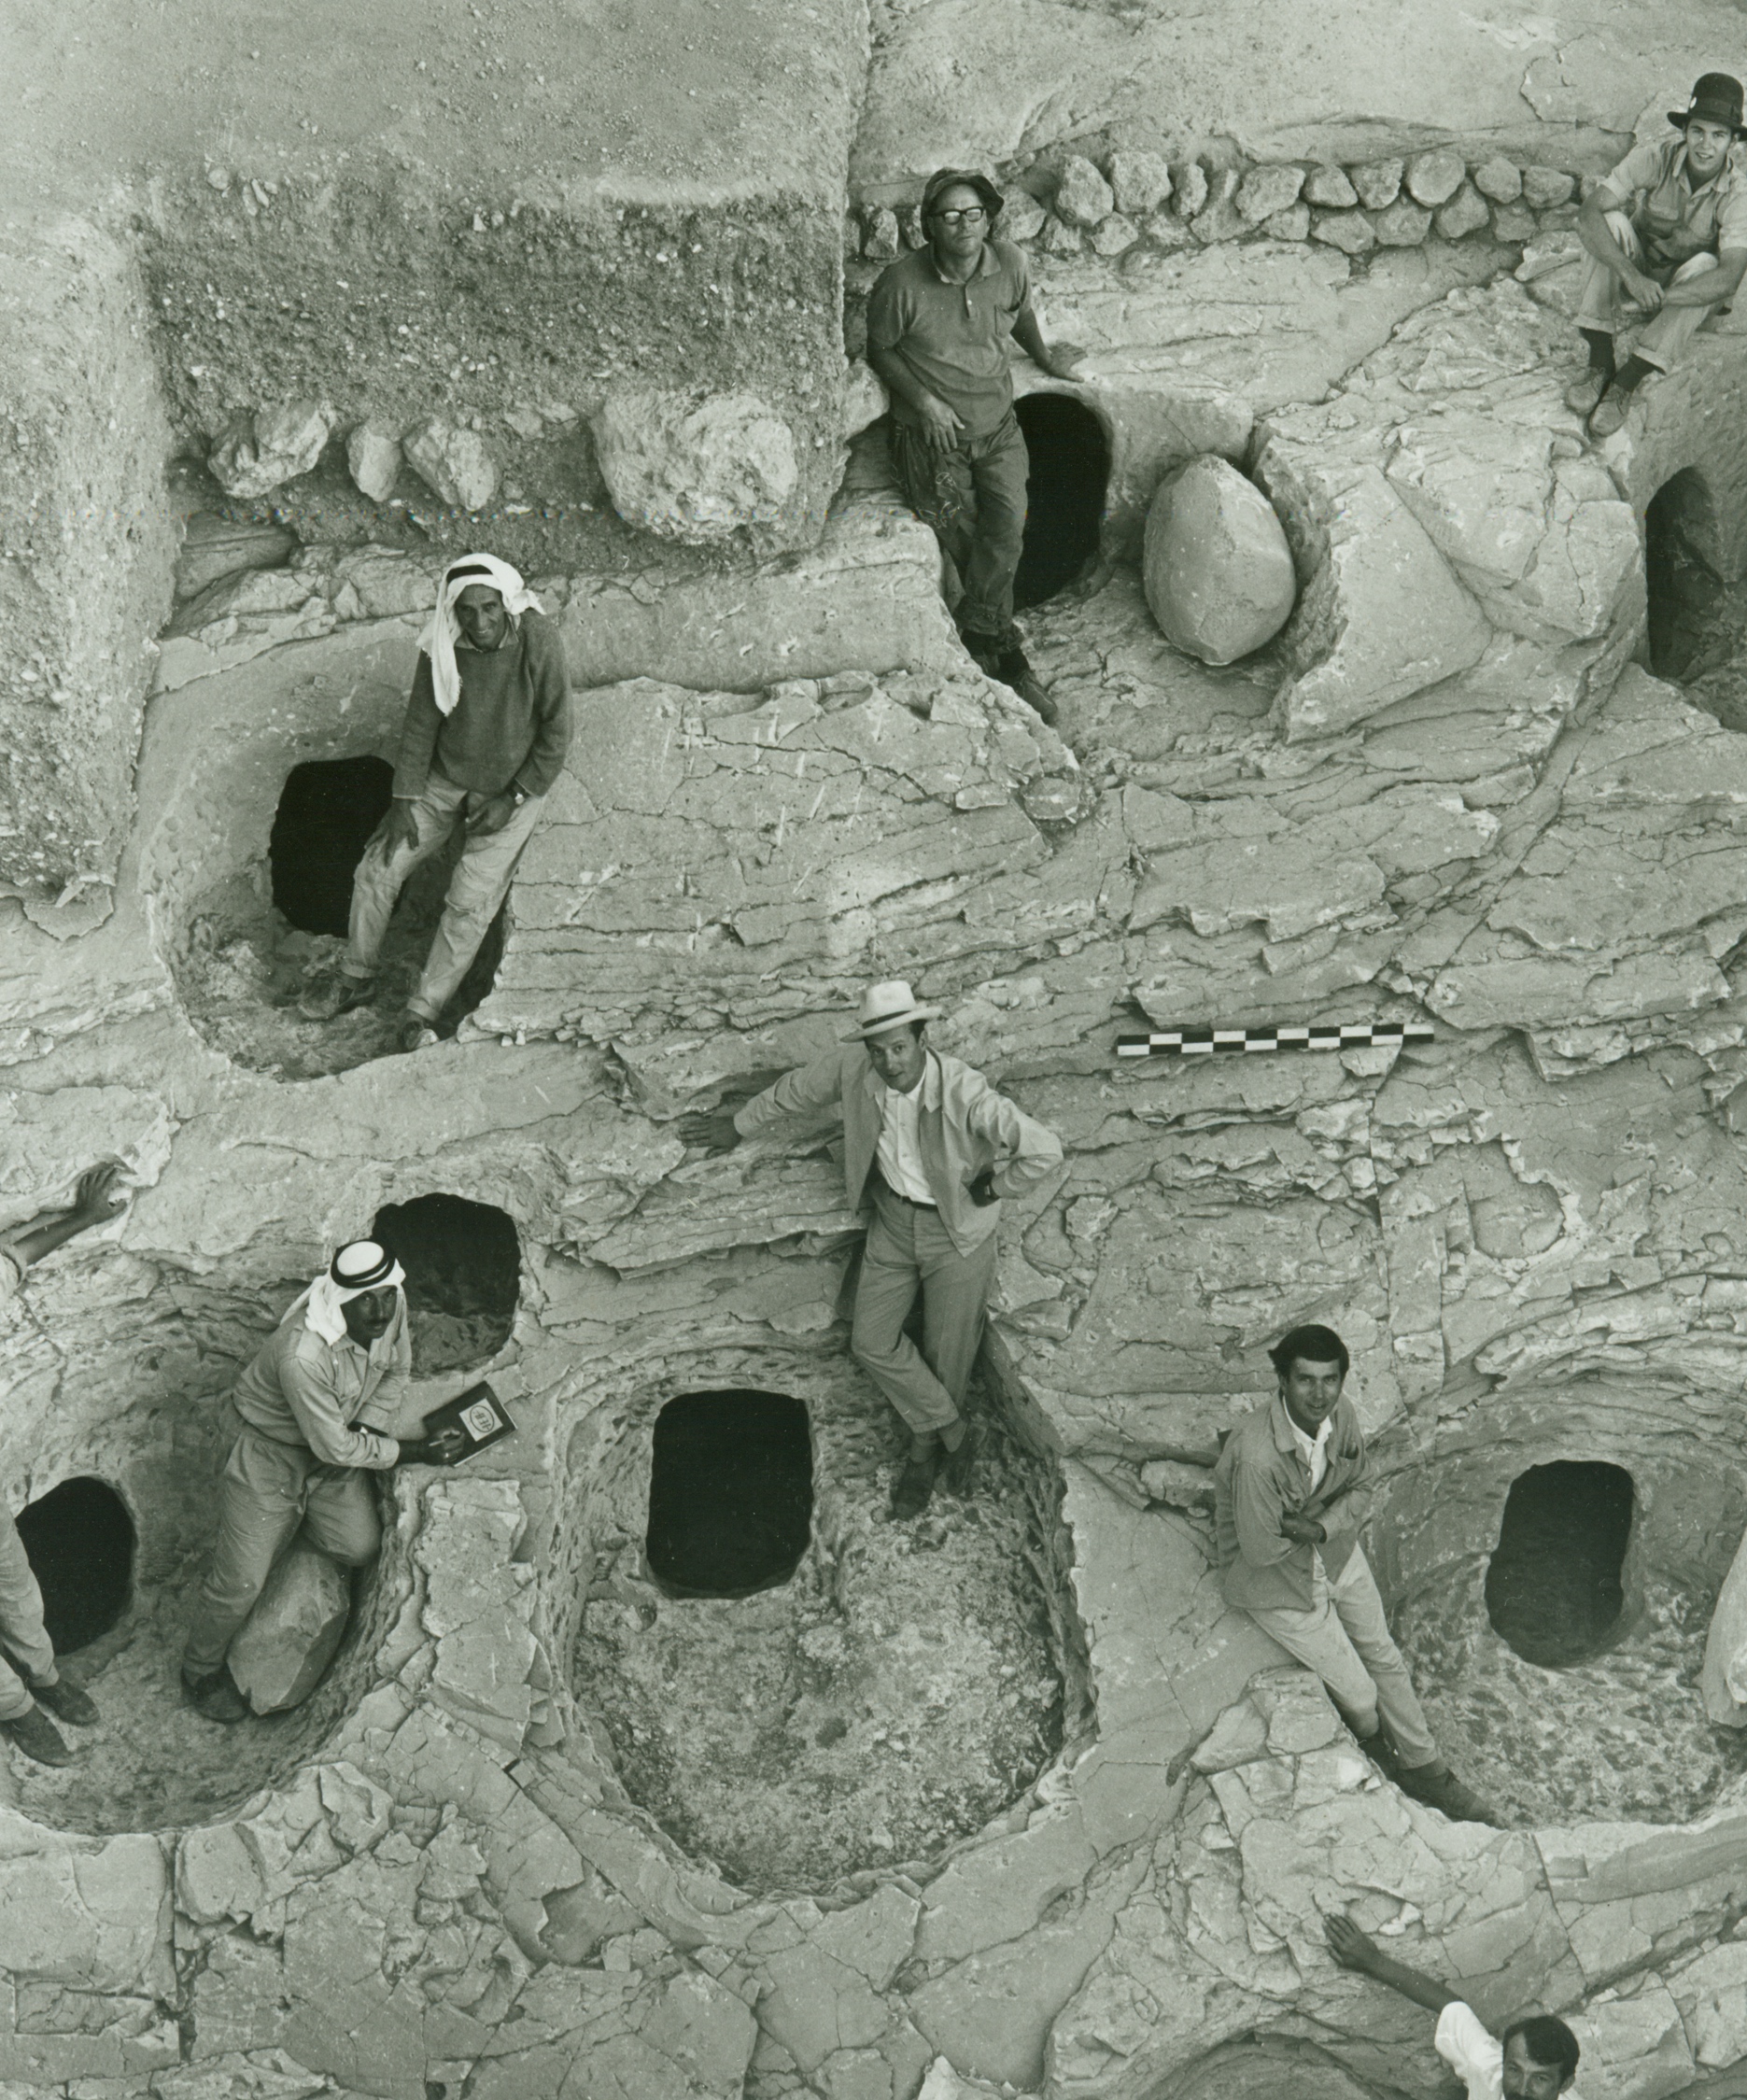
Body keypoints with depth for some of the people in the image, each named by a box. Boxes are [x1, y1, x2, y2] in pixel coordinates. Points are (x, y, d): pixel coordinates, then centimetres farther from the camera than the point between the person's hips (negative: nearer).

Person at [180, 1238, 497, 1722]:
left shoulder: (392, 1307, -20)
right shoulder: (303, 1354, -41)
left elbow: (396, 1372, 3)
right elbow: (334, 1447, -28)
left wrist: (366, 1429, -12)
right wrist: (413, 1452, -20)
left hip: (341, 1435, 6)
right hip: (269, 1451, -6)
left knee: (362, 1549, -1)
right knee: (241, 1579, -2)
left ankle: (300, 1515, 30)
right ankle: (201, 1672, 25)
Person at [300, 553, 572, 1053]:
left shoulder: (538, 642, -23)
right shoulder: (442, 647, -14)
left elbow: (556, 732, -13)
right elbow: (421, 722, -3)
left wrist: (513, 799, -14)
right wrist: (404, 800, -5)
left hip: (512, 790, -3)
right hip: (443, 781, 4)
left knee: (470, 903, -15)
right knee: (377, 870, 0)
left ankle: (423, 1012, -3)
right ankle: (356, 977, 22)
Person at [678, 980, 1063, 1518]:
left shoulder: (964, 1094, -34)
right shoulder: (852, 1068, -19)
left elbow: (1045, 1150, -34)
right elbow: (795, 1091, 2)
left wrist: (994, 1187, -17)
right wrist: (738, 1126, 16)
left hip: (959, 1230, -4)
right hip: (893, 1217, 4)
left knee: (946, 1352, 8)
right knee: (872, 1341, 1)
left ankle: (925, 1452, 34)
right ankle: (957, 1433, 18)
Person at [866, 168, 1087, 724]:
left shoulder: (1010, 265, -7)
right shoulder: (902, 284, -19)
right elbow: (880, 349, -5)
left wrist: (1045, 358, 30)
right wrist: (922, 399, -15)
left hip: (998, 425, 3)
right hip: (933, 434, -3)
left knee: (1008, 526, -13)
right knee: (964, 547, 1)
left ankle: (979, 635, 3)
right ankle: (1005, 655, 16)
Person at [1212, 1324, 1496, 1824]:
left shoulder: (1340, 1415, -17)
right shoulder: (1257, 1457, -39)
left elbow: (1351, 1489, -2)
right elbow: (1261, 1549, -27)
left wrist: (1318, 1524, -21)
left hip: (1334, 1551, 6)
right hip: (1274, 1579, -6)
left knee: (1385, 1657, 16)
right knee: (1357, 1692, 5)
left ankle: (1423, 1769, 35)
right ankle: (1371, 1744, 41)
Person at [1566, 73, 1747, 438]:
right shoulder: (1654, 160, -21)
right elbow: (1588, 214, -31)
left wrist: (1655, 299, -48)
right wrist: (1632, 277, -45)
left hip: (1690, 289, -1)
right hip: (1639, 269, 1)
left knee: (1706, 264, -34)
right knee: (1613, 222, -28)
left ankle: (1628, 381, -30)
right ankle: (1600, 363, -27)